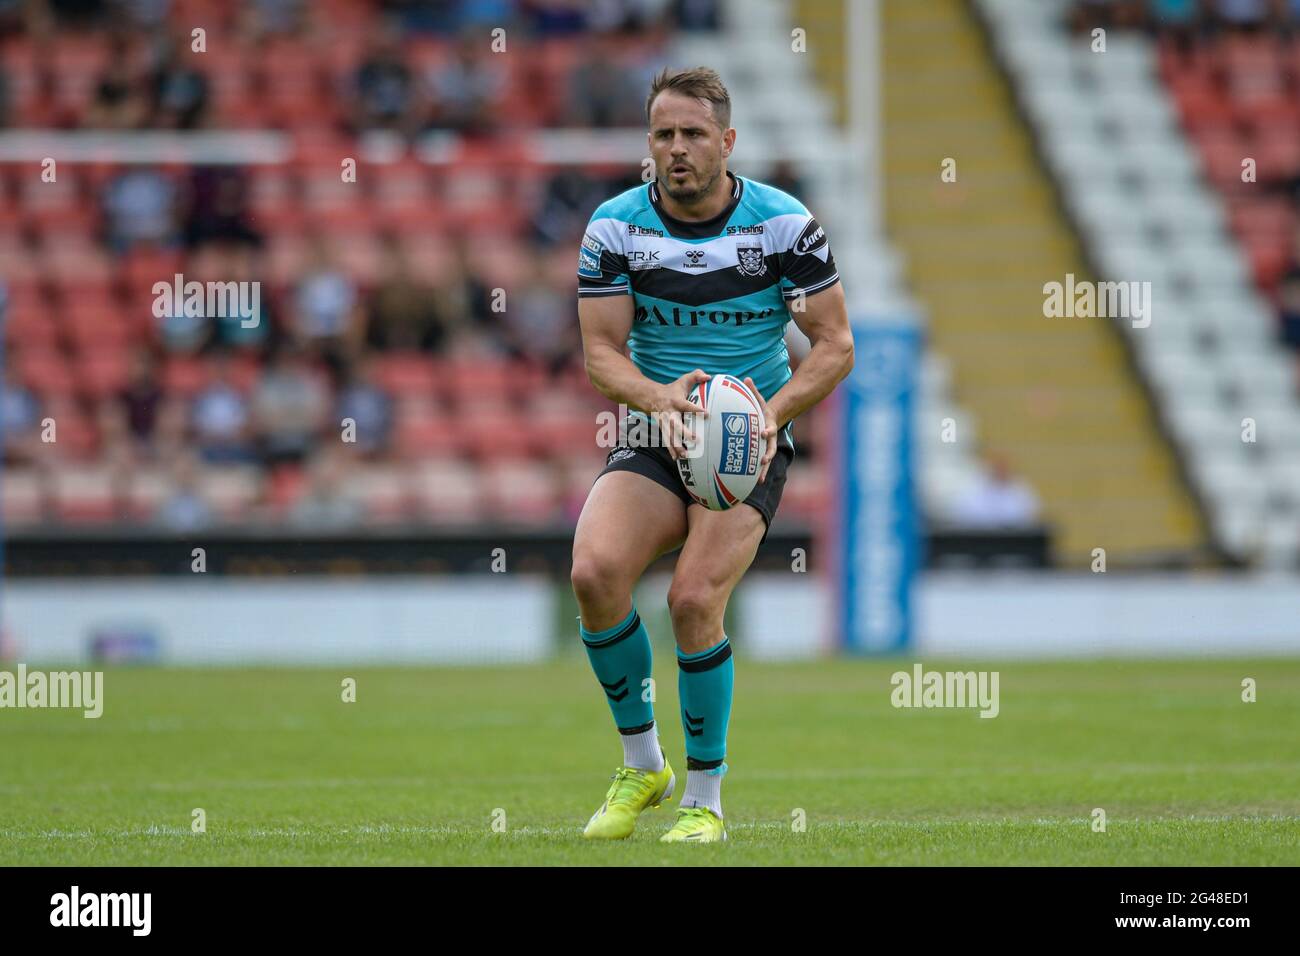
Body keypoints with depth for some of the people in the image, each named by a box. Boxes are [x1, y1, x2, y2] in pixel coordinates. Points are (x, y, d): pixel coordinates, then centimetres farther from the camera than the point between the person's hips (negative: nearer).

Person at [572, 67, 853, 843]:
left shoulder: (784, 224, -7)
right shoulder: (615, 226, -3)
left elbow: (836, 344, -4)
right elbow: (601, 350, -4)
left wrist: (773, 410, -21)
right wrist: (659, 397, -24)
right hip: (656, 439, 2)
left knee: (695, 597, -24)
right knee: (594, 571, -24)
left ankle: (705, 800, -6)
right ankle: (642, 763, -3)